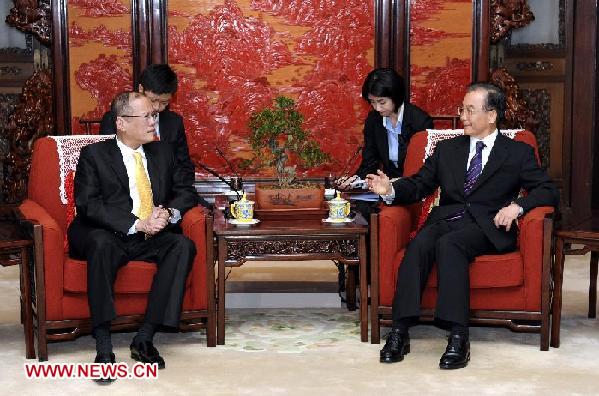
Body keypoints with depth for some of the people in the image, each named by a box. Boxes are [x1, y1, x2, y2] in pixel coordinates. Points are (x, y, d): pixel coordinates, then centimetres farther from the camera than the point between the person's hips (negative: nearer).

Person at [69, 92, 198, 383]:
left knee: (183, 245, -25)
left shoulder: (163, 152, 17)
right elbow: (88, 204, -11)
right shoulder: (94, 155, 1)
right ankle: (103, 345, -36)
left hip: (152, 239, 4)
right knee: (100, 241, -37)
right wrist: (137, 225, -21)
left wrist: (169, 213, -9)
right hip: (109, 237, -4)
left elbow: (185, 192, 16)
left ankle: (145, 338, -26)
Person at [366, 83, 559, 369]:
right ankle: (399, 331, -36)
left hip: (487, 228, -3)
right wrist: (391, 190, -6)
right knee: (419, 245, -31)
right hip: (445, 221, 3)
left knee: (448, 243, -36)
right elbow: (418, 186, 16)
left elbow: (547, 192, 6)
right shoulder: (447, 149, 23)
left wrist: (517, 206, -14)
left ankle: (458, 337, -41)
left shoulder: (518, 153, 13)